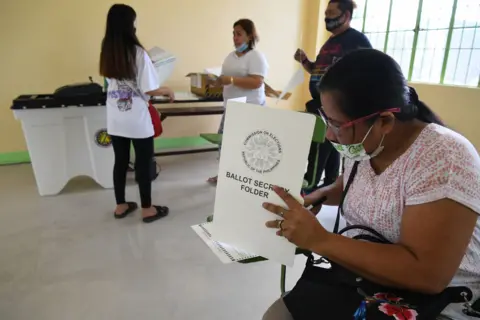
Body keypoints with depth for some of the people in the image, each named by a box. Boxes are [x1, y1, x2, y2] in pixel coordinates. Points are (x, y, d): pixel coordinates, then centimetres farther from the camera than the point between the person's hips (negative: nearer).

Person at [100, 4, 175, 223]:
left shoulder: (107, 53, 3)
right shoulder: (137, 53, -15)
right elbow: (149, 90, -16)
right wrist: (167, 91, 3)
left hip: (115, 119, 6)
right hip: (137, 120, -6)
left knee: (120, 162, 15)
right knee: (143, 163, 6)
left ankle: (121, 206, 27)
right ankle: (147, 210, 18)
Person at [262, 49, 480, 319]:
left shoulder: (443, 160, -25)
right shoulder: (364, 143, -3)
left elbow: (427, 274, -30)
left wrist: (319, 240, -31)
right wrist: (320, 195, -2)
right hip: (361, 278, 6)